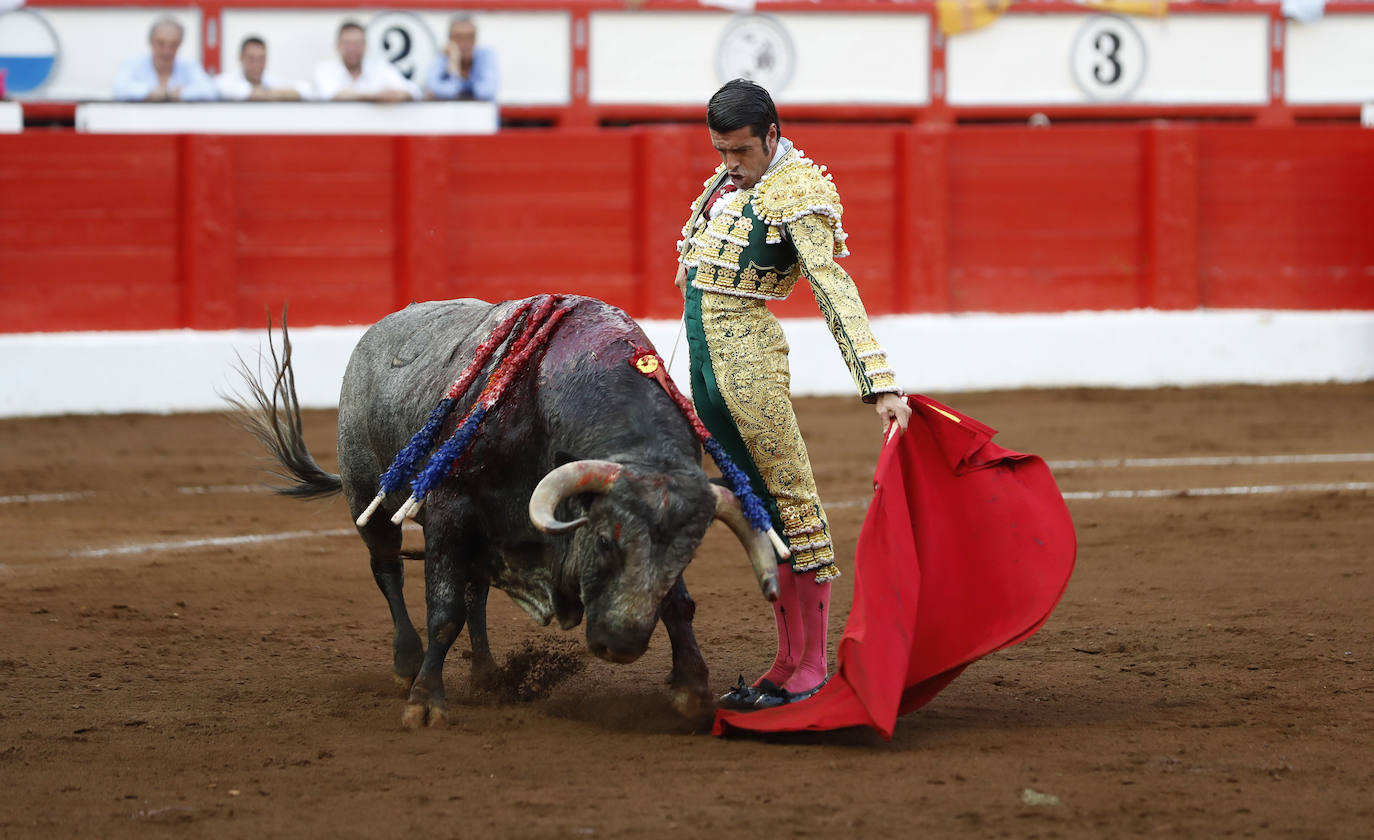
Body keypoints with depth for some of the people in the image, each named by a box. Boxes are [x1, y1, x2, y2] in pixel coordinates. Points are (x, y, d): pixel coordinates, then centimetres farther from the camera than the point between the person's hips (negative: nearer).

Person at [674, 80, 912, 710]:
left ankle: (812, 669, -4)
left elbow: (835, 292, -22)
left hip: (748, 352, -9)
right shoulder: (733, 179, 13)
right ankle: (789, 663, 15)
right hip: (703, 356, 9)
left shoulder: (795, 195, -13)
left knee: (791, 502, -5)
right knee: (761, 508, 11)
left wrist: (881, 386, -29)